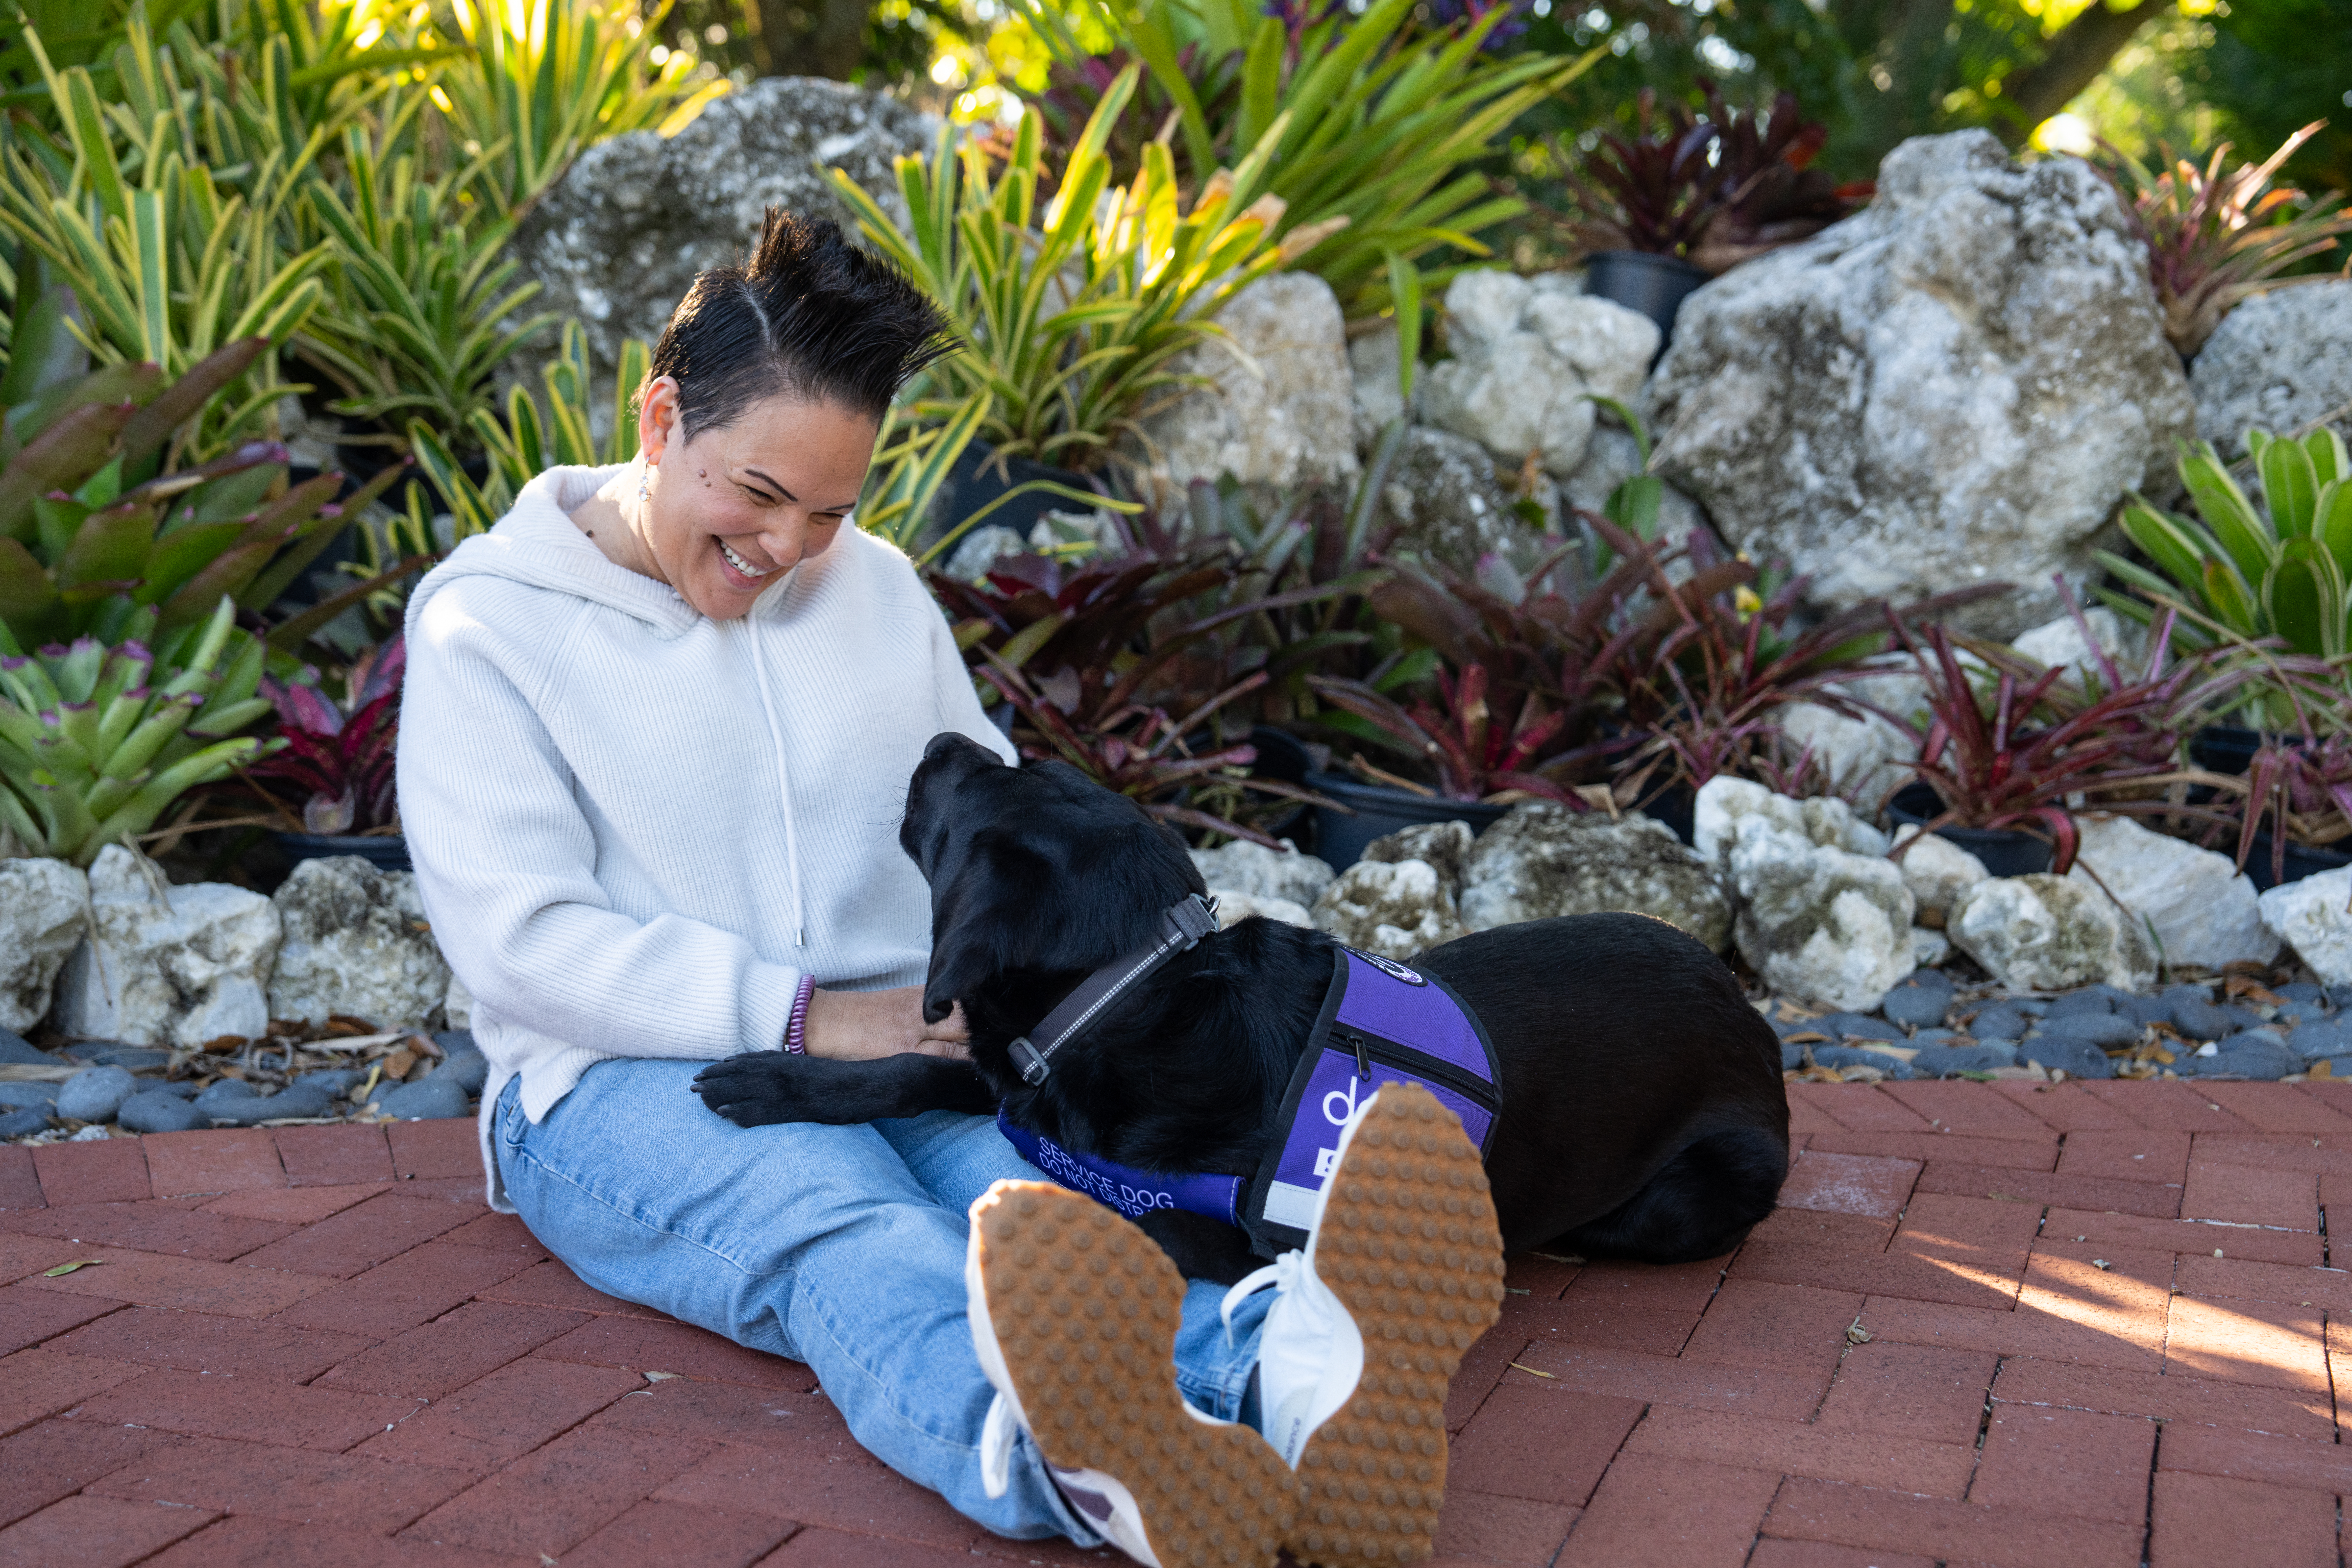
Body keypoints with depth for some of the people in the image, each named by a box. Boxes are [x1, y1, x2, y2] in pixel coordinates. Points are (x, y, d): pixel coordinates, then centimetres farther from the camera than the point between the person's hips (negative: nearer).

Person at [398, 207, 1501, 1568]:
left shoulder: (878, 592, 19)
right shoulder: (488, 624, 2)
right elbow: (522, 943, -9)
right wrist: (803, 1018, -18)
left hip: (903, 1048, 4)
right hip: (631, 1080, -4)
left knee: (1049, 1174, -33)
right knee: (854, 1237, -39)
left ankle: (1270, 1366, -64)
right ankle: (1038, 1446, -70)